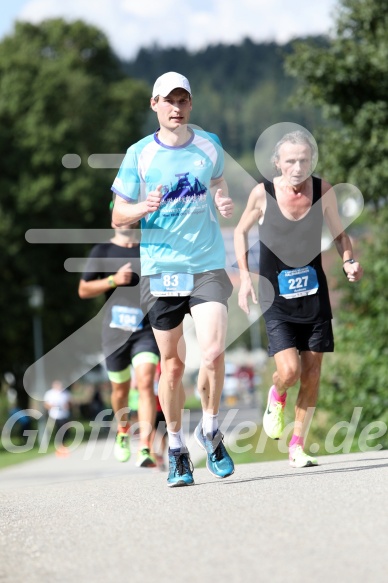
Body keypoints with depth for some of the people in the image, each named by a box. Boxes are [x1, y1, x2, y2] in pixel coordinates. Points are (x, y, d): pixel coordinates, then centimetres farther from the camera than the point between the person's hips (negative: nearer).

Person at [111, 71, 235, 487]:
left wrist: (224, 202, 3)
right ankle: (176, 447, 22)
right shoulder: (139, 154, 0)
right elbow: (118, 216, 5)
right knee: (172, 364, 4)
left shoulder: (209, 145, 6)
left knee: (213, 353, -15)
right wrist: (144, 208, -16)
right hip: (160, 269, -1)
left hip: (208, 266, 1)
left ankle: (209, 430, 10)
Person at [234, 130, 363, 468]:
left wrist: (349, 261, -9)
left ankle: (297, 445, 17)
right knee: (289, 370, -16)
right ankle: (276, 397, 21)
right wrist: (245, 277, -1)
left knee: (312, 375, 3)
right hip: (277, 300, -2)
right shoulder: (262, 194, -10)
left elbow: (339, 232, 10)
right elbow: (241, 232, 7)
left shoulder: (323, 191, -5)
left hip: (315, 295, 2)